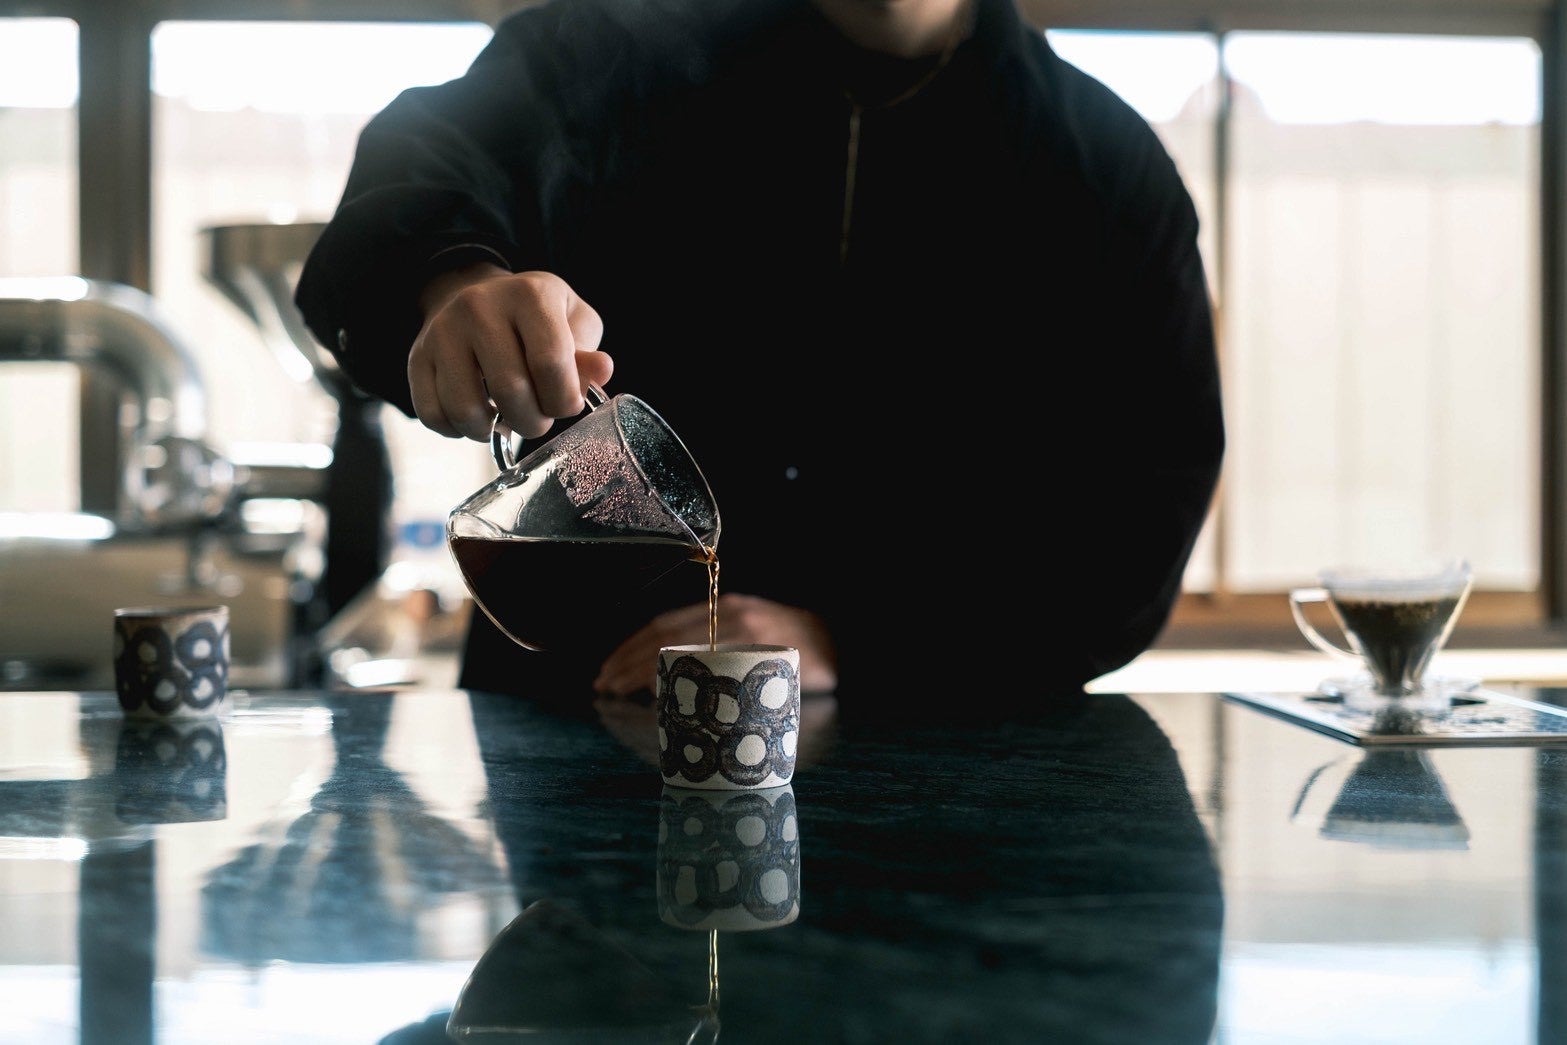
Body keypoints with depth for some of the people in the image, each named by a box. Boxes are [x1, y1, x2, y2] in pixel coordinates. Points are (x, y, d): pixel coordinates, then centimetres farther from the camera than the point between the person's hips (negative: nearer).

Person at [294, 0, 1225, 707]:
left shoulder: (1111, 169, 6)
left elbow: (1137, 520, 0)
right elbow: (427, 172, -15)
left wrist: (849, 646, -12)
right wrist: (457, 285, -41)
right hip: (571, 731, 1)